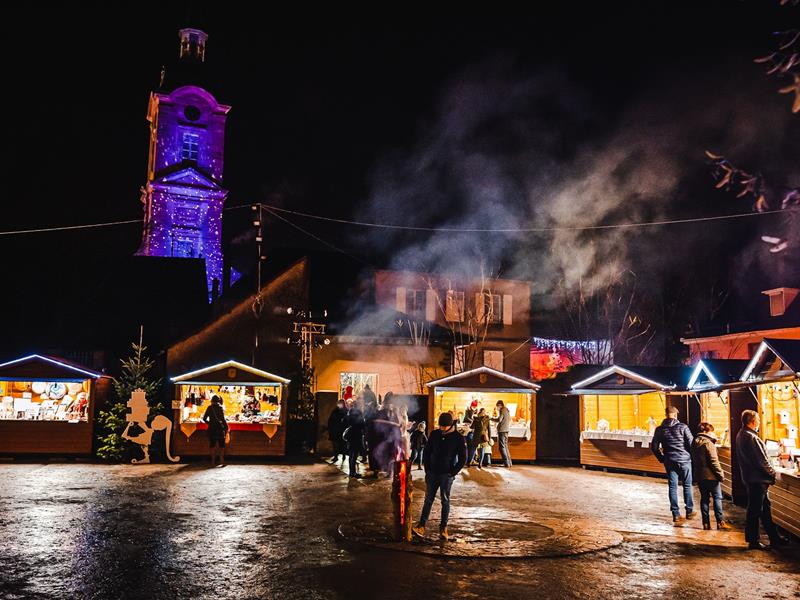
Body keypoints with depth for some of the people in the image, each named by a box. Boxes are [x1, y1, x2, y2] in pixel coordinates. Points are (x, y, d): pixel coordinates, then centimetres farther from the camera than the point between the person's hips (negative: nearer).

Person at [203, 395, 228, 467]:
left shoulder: (209, 408, 2)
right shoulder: (220, 408, -6)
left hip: (212, 429, 2)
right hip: (220, 428, -2)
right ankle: (222, 461, 0)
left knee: (212, 445, 9)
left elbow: (204, 418, 5)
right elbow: (223, 419, -11)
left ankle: (213, 461, 9)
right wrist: (226, 427, -3)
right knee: (221, 445, 5)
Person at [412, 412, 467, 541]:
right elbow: (427, 452, 10)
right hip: (432, 474, 3)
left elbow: (463, 459, -4)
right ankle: (421, 527, 4)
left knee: (445, 501, 4)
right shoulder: (434, 434, 2)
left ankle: (443, 528, 13)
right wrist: (427, 470, 4)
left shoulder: (458, 438, -8)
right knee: (428, 500, 4)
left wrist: (452, 473, -8)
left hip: (446, 476, -3)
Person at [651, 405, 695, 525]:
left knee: (672, 487, 5)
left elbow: (654, 447, 2)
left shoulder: (660, 429, 2)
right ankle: (689, 512, 21)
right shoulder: (682, 427, -7)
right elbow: (691, 443, -8)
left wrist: (662, 459, 14)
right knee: (687, 486, 13)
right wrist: (691, 456, 8)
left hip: (669, 462, 2)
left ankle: (676, 515, 2)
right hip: (684, 460, -2)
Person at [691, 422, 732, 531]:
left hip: (699, 476, 7)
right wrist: (720, 474, -9)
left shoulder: (694, 443, 11)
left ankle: (706, 523, 9)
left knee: (704, 498, 10)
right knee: (717, 497, 1)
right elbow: (714, 461, -15)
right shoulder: (708, 443, -13)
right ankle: (720, 522, -1)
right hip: (710, 475, -7)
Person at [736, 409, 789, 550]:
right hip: (757, 479, -10)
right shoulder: (751, 437, -21)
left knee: (766, 507, 17)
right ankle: (753, 541, 7)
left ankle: (774, 537, 26)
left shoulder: (741, 435, 11)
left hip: (751, 477, 10)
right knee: (755, 510, -1)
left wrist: (769, 473, 16)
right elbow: (761, 460, -20)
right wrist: (773, 474, -6)